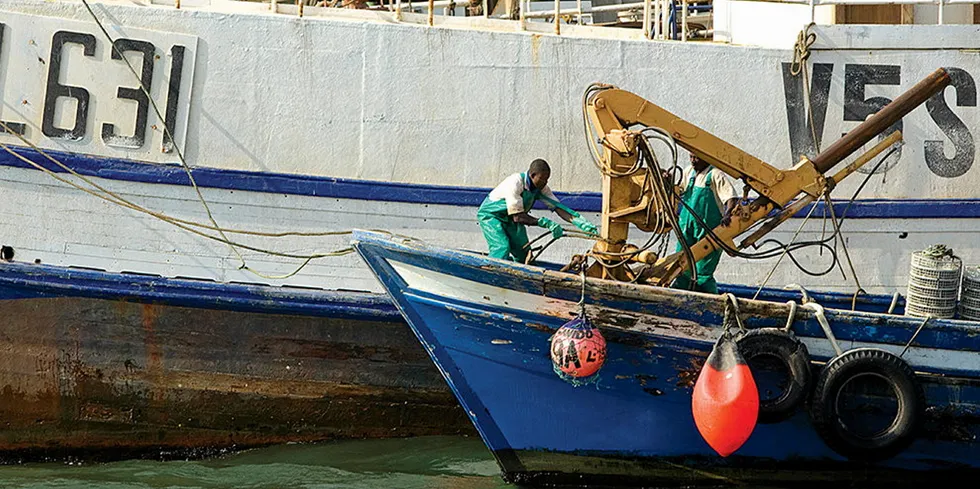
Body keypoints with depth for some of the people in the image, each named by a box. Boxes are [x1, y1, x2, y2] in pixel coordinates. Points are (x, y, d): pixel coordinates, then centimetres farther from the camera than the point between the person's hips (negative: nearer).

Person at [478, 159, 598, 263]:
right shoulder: (515, 183, -35)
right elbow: (518, 217, -37)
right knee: (502, 249, -26)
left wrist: (579, 221, -32)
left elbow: (557, 207, -17)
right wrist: (545, 223, -43)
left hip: (509, 219, 7)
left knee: (523, 253, -1)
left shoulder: (541, 188, -14)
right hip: (491, 215, -7)